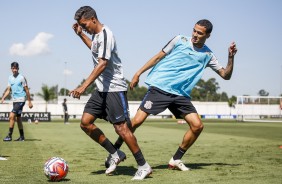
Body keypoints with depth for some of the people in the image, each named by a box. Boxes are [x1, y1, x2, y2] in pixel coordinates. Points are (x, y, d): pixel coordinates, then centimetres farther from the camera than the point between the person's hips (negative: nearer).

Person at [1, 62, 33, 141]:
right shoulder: (10, 78, 11)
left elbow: (26, 90, -6)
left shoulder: (21, 78, -8)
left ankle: (9, 136, -14)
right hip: (14, 100, 7)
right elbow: (8, 90, 14)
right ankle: (22, 137, 18)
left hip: (21, 100, -7)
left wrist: (29, 102, -6)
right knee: (18, 118, 11)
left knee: (12, 116, -17)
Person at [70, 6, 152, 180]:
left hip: (115, 88, -10)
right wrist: (81, 35, 26)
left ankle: (144, 166, 1)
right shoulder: (96, 34, 12)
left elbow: (102, 63, -25)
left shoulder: (105, 34, -17)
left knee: (121, 128, -11)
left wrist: (84, 86, -30)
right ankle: (116, 154, 13)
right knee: (85, 123, 4)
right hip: (102, 88, 10)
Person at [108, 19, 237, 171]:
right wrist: (138, 73, 6)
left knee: (197, 126, -8)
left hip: (181, 95, 3)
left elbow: (226, 75, 11)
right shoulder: (180, 40, 4)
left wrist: (231, 57, -5)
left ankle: (176, 160, 9)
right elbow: (159, 57, 9)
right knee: (137, 121, -13)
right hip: (159, 87, -3)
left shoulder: (207, 55, 11)